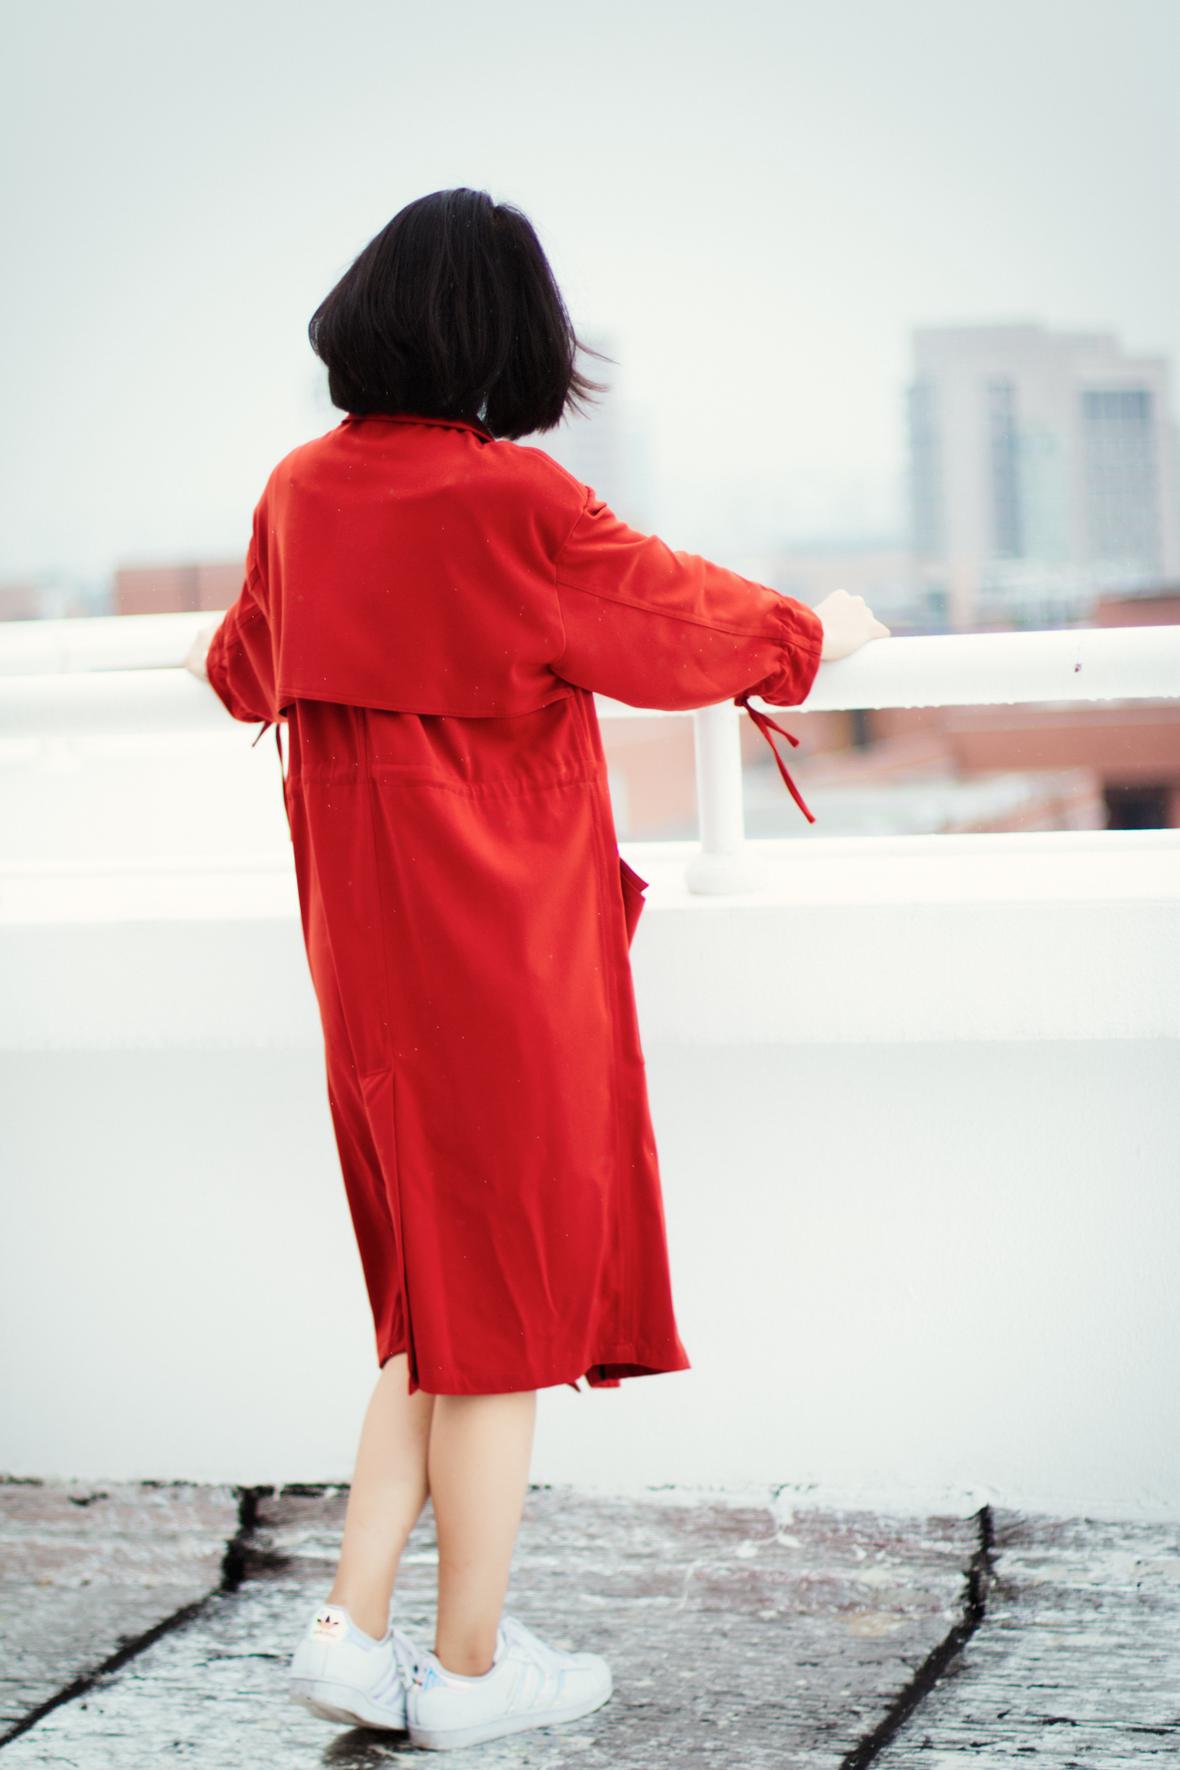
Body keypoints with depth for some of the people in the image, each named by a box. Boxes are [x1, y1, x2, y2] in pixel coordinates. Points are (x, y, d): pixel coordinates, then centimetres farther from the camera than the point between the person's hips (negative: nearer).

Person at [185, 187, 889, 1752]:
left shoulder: (300, 492, 4)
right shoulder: (516, 501, -15)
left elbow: (247, 668, 24)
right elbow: (691, 622, -2)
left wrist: (228, 657, 48)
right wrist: (820, 629, 18)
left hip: (365, 949, 7)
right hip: (510, 944, -7)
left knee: (440, 1292, 17)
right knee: (507, 1288, 5)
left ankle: (354, 1629, 15)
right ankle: (468, 1667, 15)